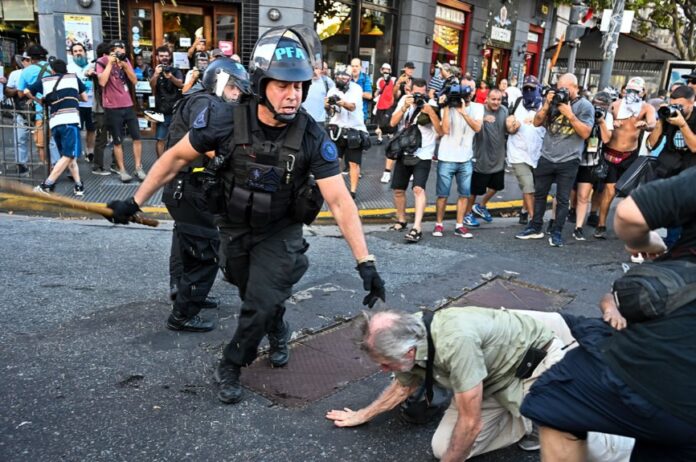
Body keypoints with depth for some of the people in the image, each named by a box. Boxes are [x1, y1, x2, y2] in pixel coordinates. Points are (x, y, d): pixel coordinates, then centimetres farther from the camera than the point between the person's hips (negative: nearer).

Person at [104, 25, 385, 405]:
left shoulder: (313, 138, -26)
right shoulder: (225, 119, -25)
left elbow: (340, 202, -26)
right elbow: (176, 158, -10)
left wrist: (365, 262, -33)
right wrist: (135, 202, -6)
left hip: (279, 232, -1)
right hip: (234, 228, 2)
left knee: (260, 304, -5)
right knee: (256, 297, 20)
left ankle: (231, 365, 23)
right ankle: (279, 334, 52)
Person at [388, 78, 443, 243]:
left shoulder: (432, 105, -6)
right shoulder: (404, 100, 4)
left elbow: (441, 131, -12)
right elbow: (393, 123, -4)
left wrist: (430, 112, -23)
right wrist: (405, 107, -16)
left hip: (423, 155, -4)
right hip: (404, 153, 5)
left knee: (418, 189, -20)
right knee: (398, 190, 11)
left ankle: (417, 228, -24)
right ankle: (401, 220, 32)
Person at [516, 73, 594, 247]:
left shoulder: (585, 106, -4)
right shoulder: (554, 100, 6)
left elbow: (585, 133, -12)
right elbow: (537, 123, 3)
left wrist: (569, 114, -19)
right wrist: (547, 104, -10)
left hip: (568, 161, -4)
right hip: (546, 158, 4)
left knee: (562, 199, 3)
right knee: (539, 194, 11)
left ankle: (556, 233, 11)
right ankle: (535, 228, 22)